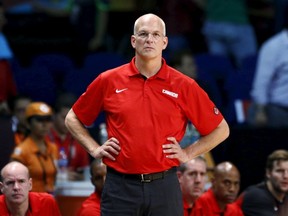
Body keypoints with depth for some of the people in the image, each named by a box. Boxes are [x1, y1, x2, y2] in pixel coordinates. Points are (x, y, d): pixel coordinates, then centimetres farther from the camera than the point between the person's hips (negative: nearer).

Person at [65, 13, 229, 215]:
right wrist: (94, 149, 6)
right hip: (120, 185, 0)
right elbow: (72, 119, 17)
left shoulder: (184, 86, 2)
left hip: (164, 186, 0)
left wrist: (188, 153, 2)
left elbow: (221, 129, 10)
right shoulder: (108, 81, 4)